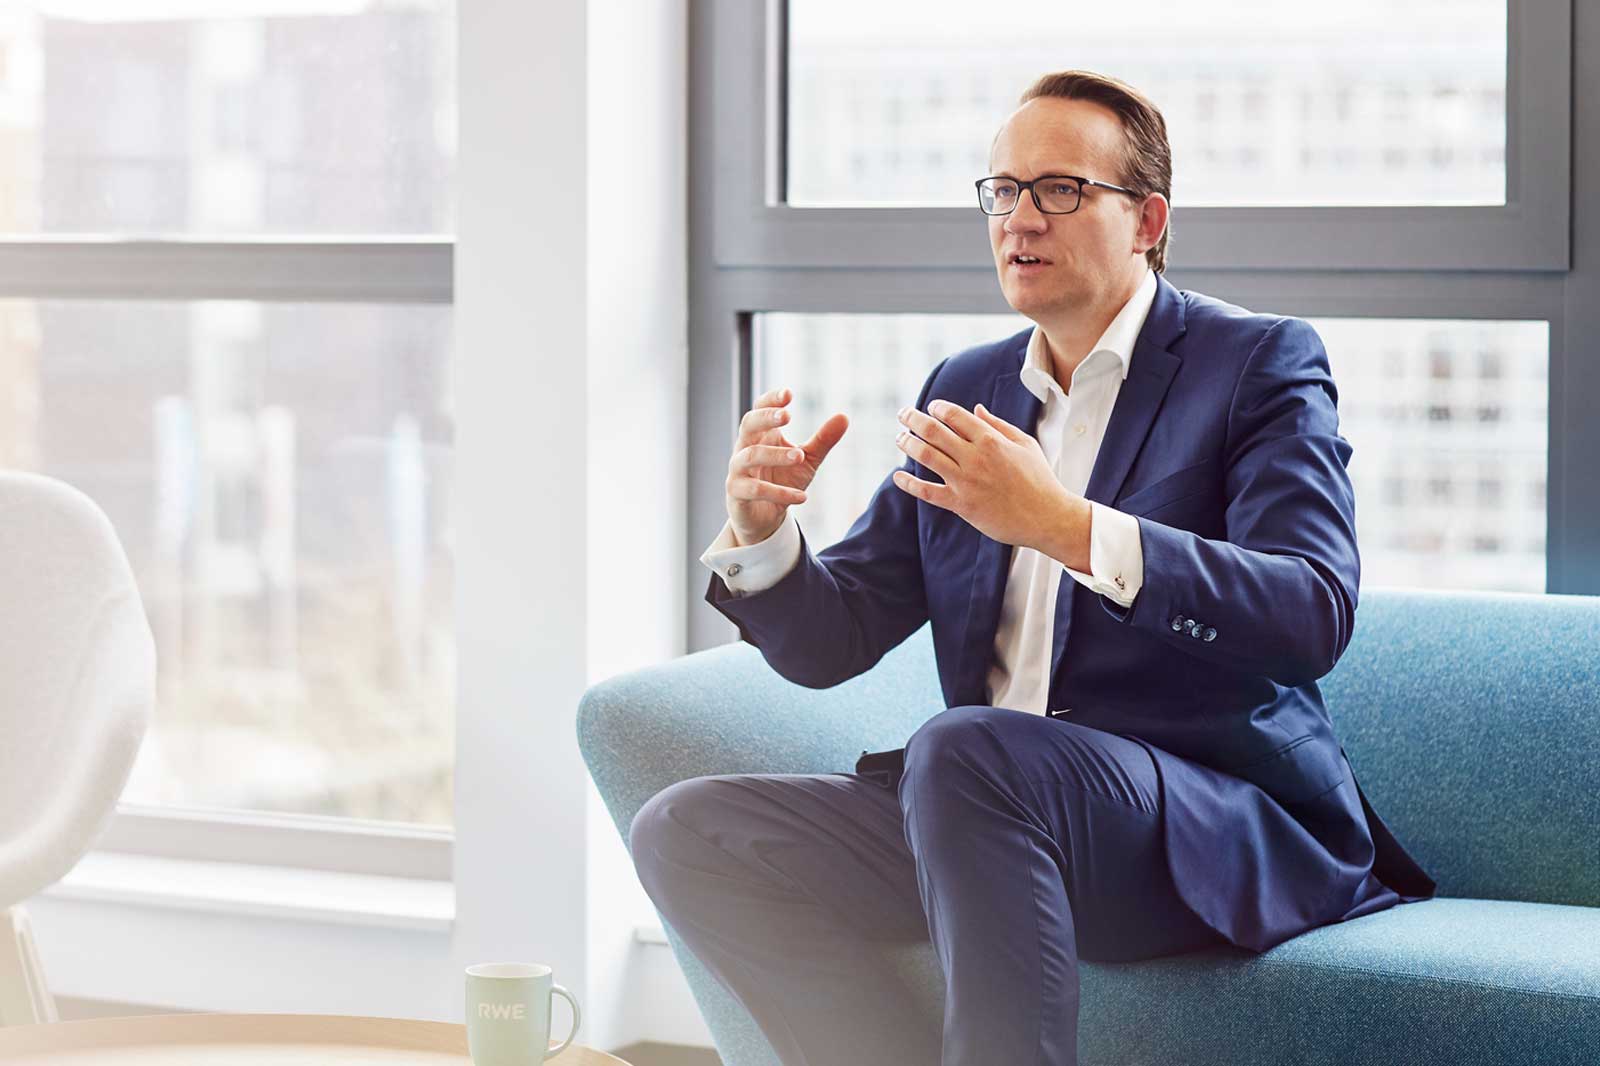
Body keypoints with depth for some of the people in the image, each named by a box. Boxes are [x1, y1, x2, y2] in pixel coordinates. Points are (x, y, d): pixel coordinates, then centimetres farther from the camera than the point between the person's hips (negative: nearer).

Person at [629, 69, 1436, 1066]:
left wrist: (1066, 526, -27)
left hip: (1217, 824, -6)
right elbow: (833, 641, 17)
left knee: (968, 750, -35)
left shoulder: (1260, 362, 0)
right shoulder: (966, 388, 18)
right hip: (986, 811, 7)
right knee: (686, 831, -11)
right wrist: (763, 532, -6)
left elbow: (1315, 617, -17)